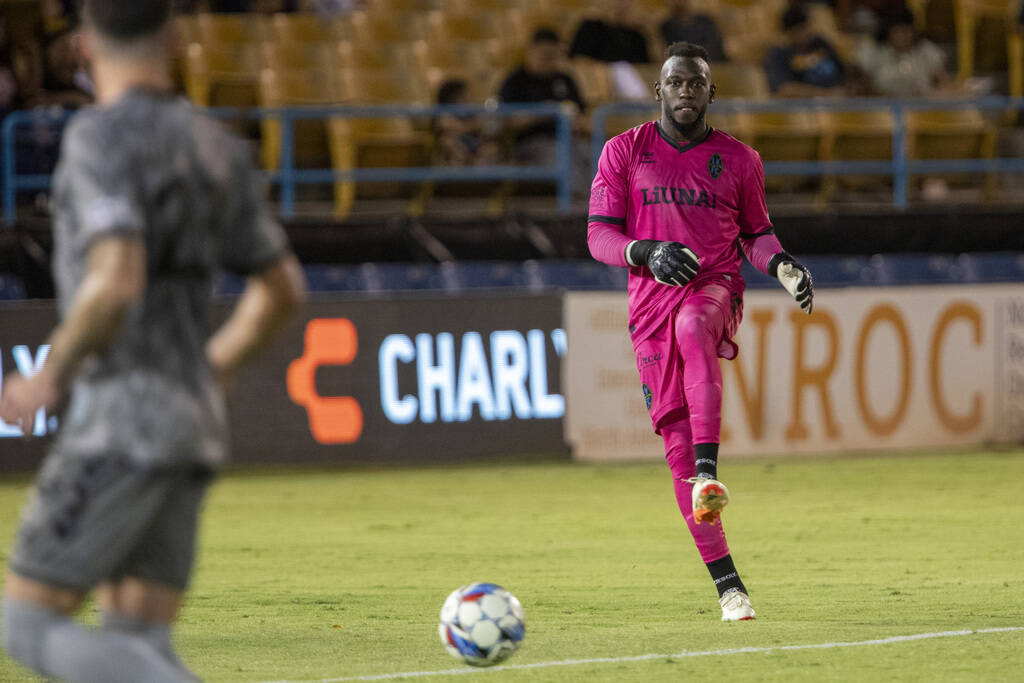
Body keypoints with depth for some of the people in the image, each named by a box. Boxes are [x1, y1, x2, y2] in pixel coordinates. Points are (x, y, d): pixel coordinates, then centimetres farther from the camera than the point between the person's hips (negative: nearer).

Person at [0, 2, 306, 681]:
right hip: (191, 429, 8)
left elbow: (116, 283, -26)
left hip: (123, 428, -8)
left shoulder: (100, 138, -12)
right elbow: (284, 289, 22)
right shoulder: (215, 145, 14)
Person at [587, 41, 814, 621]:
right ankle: (727, 583, 1)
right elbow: (599, 235, 5)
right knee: (677, 441, -5)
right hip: (652, 304, 1)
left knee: (693, 326, -40)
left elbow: (756, 232, 20)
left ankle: (709, 475, -49)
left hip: (716, 288, -1)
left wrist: (780, 263, -2)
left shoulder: (739, 159, 11)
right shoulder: (624, 153, 8)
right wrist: (647, 253, -15)